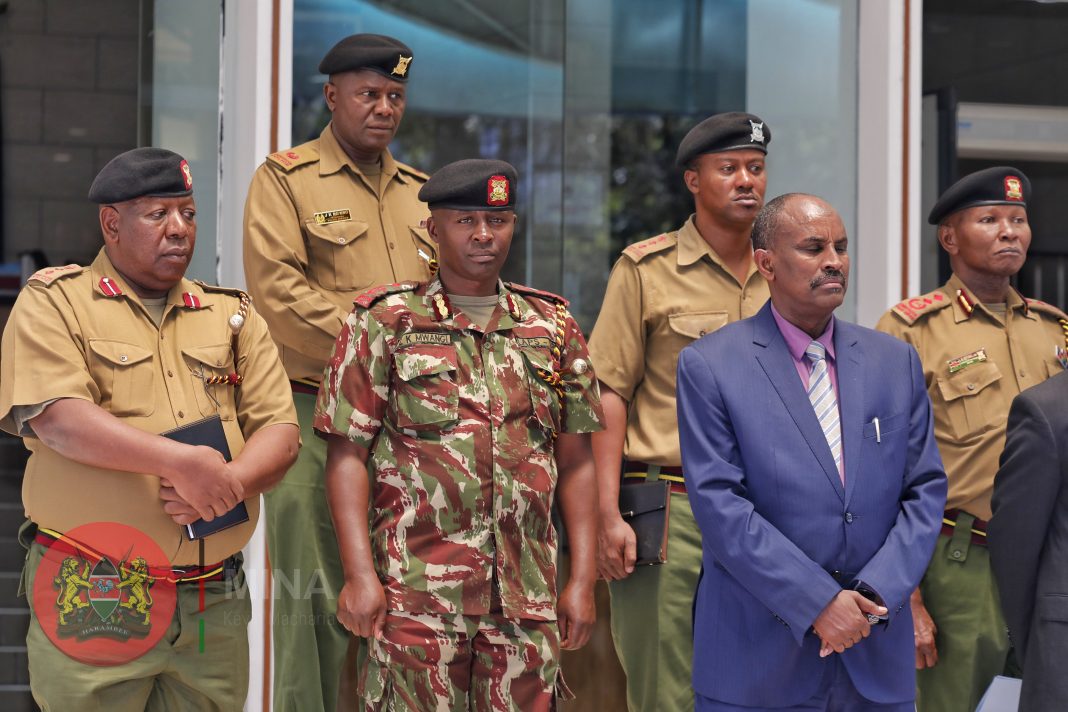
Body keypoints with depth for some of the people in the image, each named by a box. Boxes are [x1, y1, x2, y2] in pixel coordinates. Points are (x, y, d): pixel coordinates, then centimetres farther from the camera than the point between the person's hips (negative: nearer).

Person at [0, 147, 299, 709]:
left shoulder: (232, 316, 15)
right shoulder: (54, 301, 2)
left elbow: (280, 432, 7)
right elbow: (55, 418, -14)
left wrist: (229, 483, -15)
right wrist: (181, 462, -22)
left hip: (213, 604, 4)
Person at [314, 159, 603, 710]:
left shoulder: (553, 327, 13)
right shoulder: (384, 322, 3)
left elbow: (574, 462, 12)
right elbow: (347, 454, -2)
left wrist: (583, 580, 6)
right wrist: (359, 574, -11)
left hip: (528, 601, 3)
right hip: (415, 597, -3)